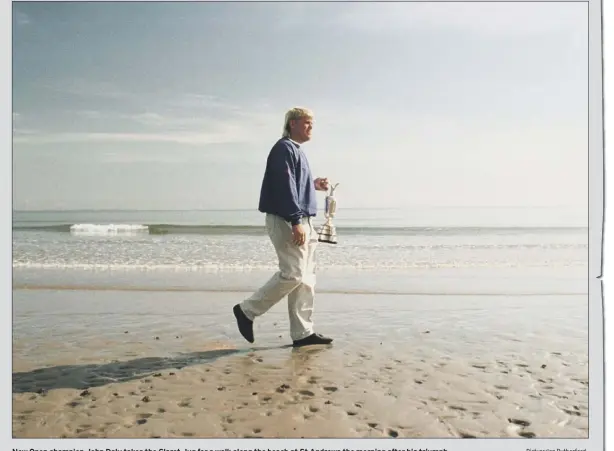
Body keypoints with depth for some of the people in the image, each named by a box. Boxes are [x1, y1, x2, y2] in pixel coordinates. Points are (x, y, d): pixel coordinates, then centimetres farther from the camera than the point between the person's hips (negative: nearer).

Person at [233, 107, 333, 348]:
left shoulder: (297, 151, 21)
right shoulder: (284, 148, -9)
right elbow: (284, 186, -19)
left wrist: (314, 185, 13)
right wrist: (296, 221, -25)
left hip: (302, 222, 10)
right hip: (286, 221, -10)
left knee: (306, 278, 7)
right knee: (292, 274, -11)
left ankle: (303, 333, 11)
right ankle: (247, 311, 3)